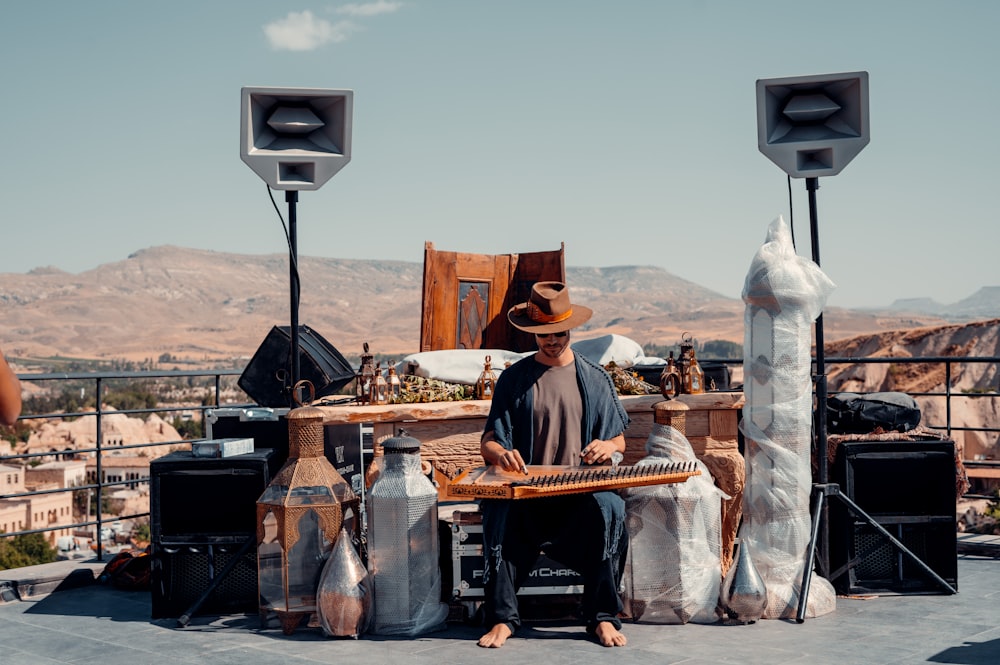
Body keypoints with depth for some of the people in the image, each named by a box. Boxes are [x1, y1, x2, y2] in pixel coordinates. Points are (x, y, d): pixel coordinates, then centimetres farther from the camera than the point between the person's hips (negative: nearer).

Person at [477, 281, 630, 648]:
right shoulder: (513, 378, 8)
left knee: (608, 508, -32)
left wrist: (608, 447, -8)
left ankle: (603, 617, -19)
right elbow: (487, 442, 6)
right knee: (499, 511, -32)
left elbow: (619, 440, 17)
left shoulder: (594, 378, 12)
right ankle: (502, 618, -21)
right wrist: (501, 453, -19)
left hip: (582, 491, 1)